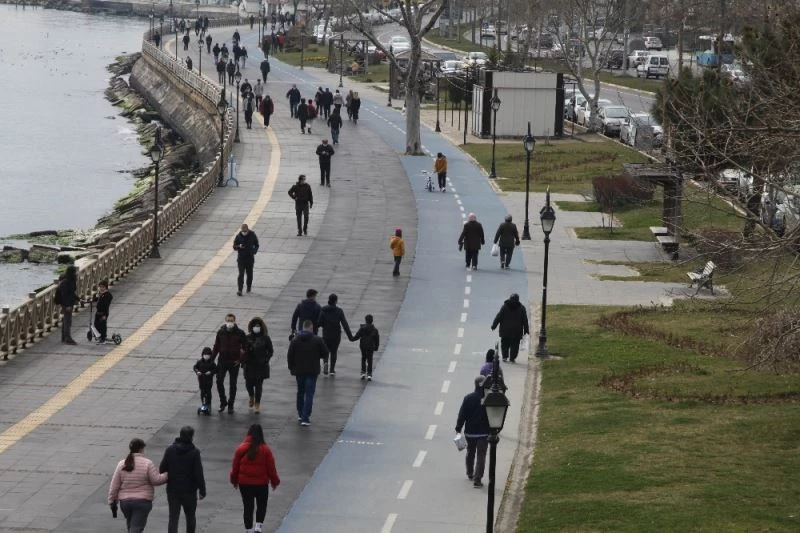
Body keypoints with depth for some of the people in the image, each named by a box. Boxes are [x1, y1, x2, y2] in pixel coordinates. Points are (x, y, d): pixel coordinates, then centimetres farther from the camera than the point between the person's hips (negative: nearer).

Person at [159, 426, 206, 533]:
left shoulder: (170, 450, -3)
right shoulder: (194, 452, -12)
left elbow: (162, 469, -1)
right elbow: (199, 473, -13)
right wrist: (202, 490, -5)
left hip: (172, 489, 2)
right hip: (189, 491, -2)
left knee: (173, 518, 2)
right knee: (190, 516, 17)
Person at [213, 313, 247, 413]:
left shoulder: (240, 333, -6)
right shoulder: (221, 332, -1)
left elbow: (245, 347, 1)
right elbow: (216, 347, 5)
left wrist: (240, 359, -8)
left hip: (234, 363, -1)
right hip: (222, 361, 1)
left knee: (233, 384, 5)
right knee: (219, 382, -3)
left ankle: (230, 405, 16)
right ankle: (223, 402, 15)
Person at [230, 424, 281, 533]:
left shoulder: (241, 449, -6)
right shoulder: (265, 449, -10)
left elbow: (235, 467, 1)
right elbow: (271, 468, -4)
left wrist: (234, 480, 16)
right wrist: (274, 481, 10)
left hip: (244, 483, 1)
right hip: (261, 483, -1)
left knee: (248, 507, 11)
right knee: (262, 505, 16)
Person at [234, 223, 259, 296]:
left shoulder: (252, 235, -4)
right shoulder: (238, 236, -6)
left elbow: (256, 245, 9)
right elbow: (234, 247, -1)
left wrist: (254, 251, -9)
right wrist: (239, 246, -24)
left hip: (250, 258, 1)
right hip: (241, 258, -1)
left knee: (249, 273, 11)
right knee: (241, 274, -9)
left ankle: (249, 287, 32)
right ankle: (240, 290, -11)